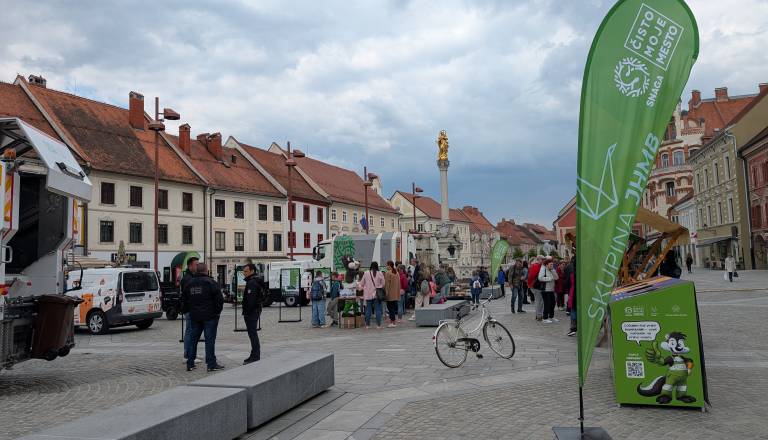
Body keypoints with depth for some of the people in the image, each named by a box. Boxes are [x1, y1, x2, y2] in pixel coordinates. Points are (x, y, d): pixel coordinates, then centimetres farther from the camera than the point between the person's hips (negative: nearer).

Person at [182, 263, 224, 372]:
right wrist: (218, 311, -1)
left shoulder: (189, 284, 9)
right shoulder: (211, 282, -10)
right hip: (209, 316, -5)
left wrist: (189, 311, 22)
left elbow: (184, 300, 15)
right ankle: (211, 364, -2)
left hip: (194, 317, 5)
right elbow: (219, 299, -14)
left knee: (193, 339, 13)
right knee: (210, 339, -3)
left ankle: (190, 364, 16)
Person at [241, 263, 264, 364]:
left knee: (252, 333, -8)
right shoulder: (257, 281, 17)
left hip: (251, 312, -11)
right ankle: (256, 355, 23)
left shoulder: (252, 283, -17)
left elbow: (250, 299, -24)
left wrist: (246, 312, -22)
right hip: (256, 310, 11)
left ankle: (255, 355, -6)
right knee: (253, 333, 16)